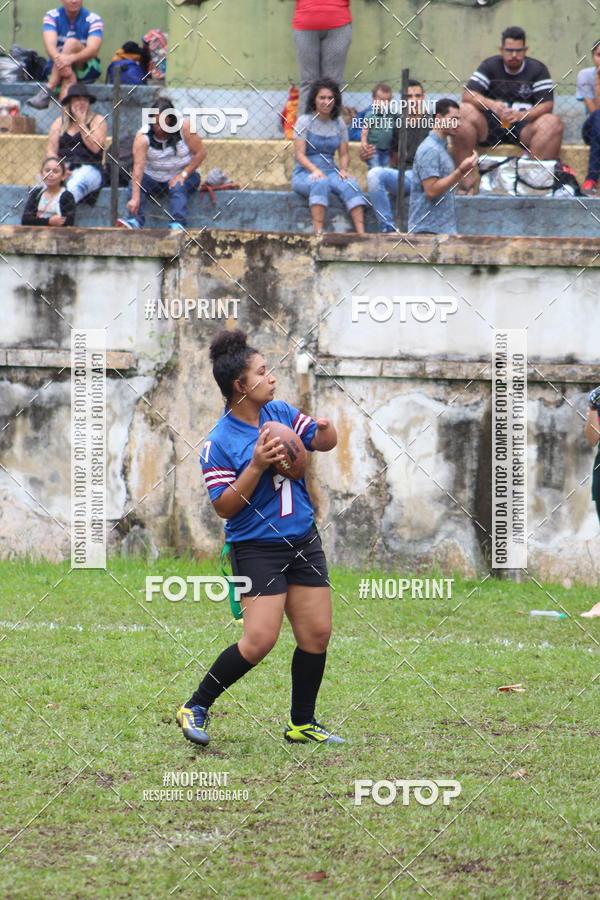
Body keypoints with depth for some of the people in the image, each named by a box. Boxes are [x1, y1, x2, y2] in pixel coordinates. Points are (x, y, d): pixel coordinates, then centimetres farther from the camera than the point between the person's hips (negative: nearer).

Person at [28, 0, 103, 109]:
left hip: (85, 68, -2)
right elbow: (49, 45, -19)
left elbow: (94, 49, -24)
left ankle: (48, 88, -40)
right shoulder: (52, 16, -2)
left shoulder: (93, 19, -7)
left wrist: (72, 58, -46)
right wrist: (58, 58, -45)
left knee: (72, 42, -29)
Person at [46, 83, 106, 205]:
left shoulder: (97, 120, 12)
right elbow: (51, 152, 13)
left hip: (88, 168, -3)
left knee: (74, 186, -39)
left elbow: (95, 148, -3)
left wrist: (81, 123, -1)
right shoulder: (59, 123, 20)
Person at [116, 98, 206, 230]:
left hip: (183, 176, -1)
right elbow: (138, 167, -27)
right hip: (153, 178, 2)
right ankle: (135, 221, -41)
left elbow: (200, 153, -10)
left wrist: (183, 175, -19)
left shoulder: (184, 128, -15)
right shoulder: (143, 136, -16)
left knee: (177, 188, -34)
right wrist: (135, 198, -38)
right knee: (134, 184, -26)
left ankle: (178, 224, -49)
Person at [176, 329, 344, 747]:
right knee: (260, 640, -16)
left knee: (317, 634, 4)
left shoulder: (281, 413, 5)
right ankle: (196, 707, 0)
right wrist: (257, 467, -25)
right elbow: (225, 506, -14)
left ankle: (303, 724, 19)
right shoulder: (219, 442, -13)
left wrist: (326, 429, -6)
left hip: (304, 541, 6)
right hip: (257, 548, -6)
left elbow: (323, 442, 18)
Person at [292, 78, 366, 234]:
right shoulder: (305, 121, -1)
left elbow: (344, 154, 13)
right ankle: (318, 233, -50)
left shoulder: (339, 123, 12)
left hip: (330, 171, 4)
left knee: (350, 184, -28)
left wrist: (343, 169, -10)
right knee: (320, 183, -39)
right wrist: (314, 169, -26)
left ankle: (361, 233, -41)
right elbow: (299, 154, -8)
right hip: (305, 173, -4)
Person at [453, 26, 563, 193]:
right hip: (490, 127, 1)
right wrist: (491, 104, -26)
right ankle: (467, 182, -31)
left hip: (524, 128, -1)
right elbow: (468, 95, -5)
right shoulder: (490, 66, 7)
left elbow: (547, 104, -6)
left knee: (553, 123, -29)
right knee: (463, 112, -26)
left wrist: (522, 115, -25)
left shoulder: (538, 69, 5)